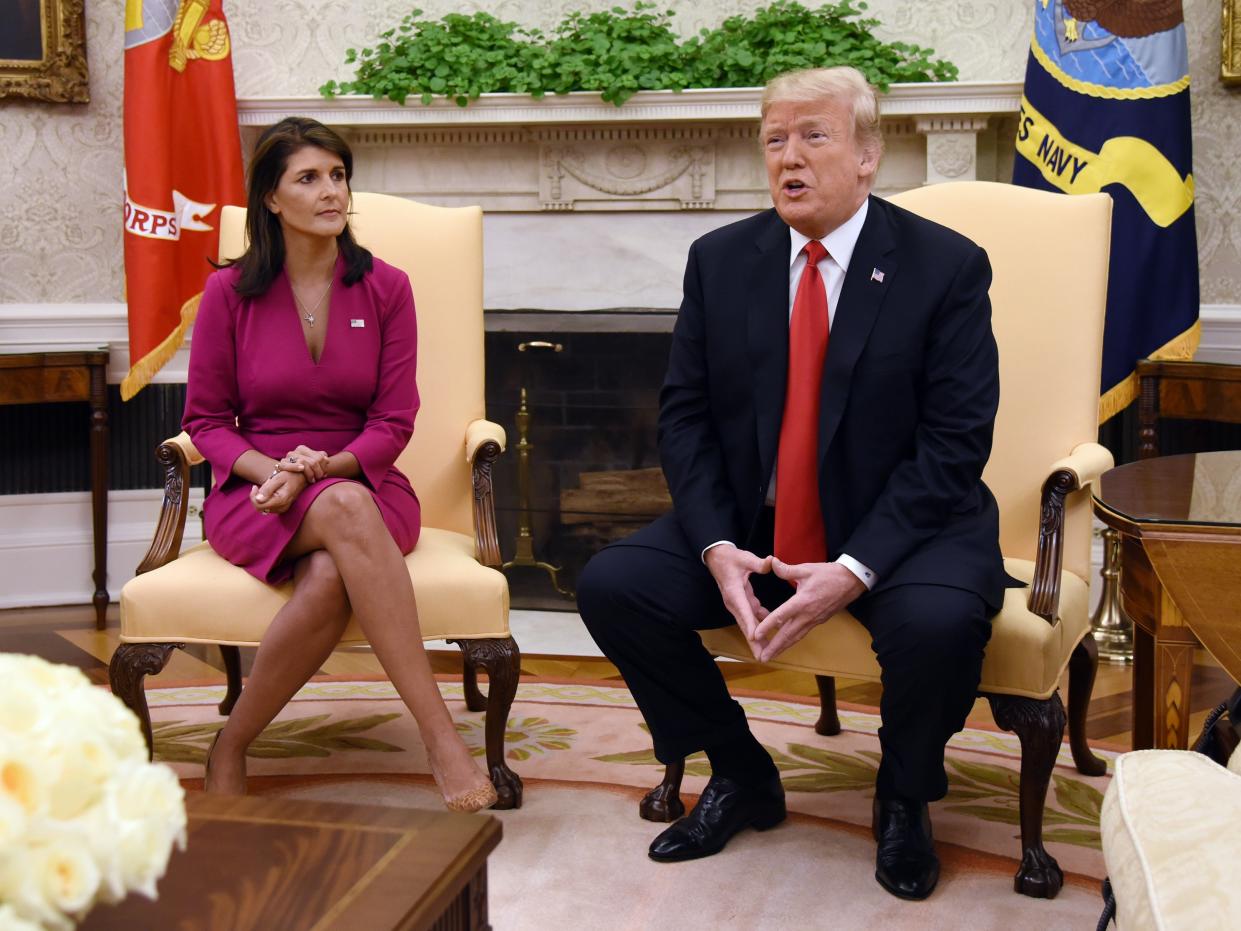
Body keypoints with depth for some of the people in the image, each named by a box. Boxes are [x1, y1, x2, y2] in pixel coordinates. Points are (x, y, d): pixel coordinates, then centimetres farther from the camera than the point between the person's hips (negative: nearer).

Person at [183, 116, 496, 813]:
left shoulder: (386, 288, 6)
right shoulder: (231, 292, 4)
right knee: (346, 511, -38)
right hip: (255, 494, -1)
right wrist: (270, 469, -14)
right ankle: (441, 737, -40)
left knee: (330, 580, -37)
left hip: (364, 484, 1)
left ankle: (231, 748, -18)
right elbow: (206, 420, 6)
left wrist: (324, 465, -16)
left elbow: (394, 422, 3)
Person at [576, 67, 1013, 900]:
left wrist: (855, 569, -24)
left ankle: (905, 798, 2)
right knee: (611, 584, -15)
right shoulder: (721, 260, 3)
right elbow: (684, 416, 3)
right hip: (749, 523, 4)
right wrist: (718, 547, -14)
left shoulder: (947, 266, -8)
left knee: (938, 621, -34)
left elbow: (955, 444, -13)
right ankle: (742, 776, 9)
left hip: (904, 523, -4)